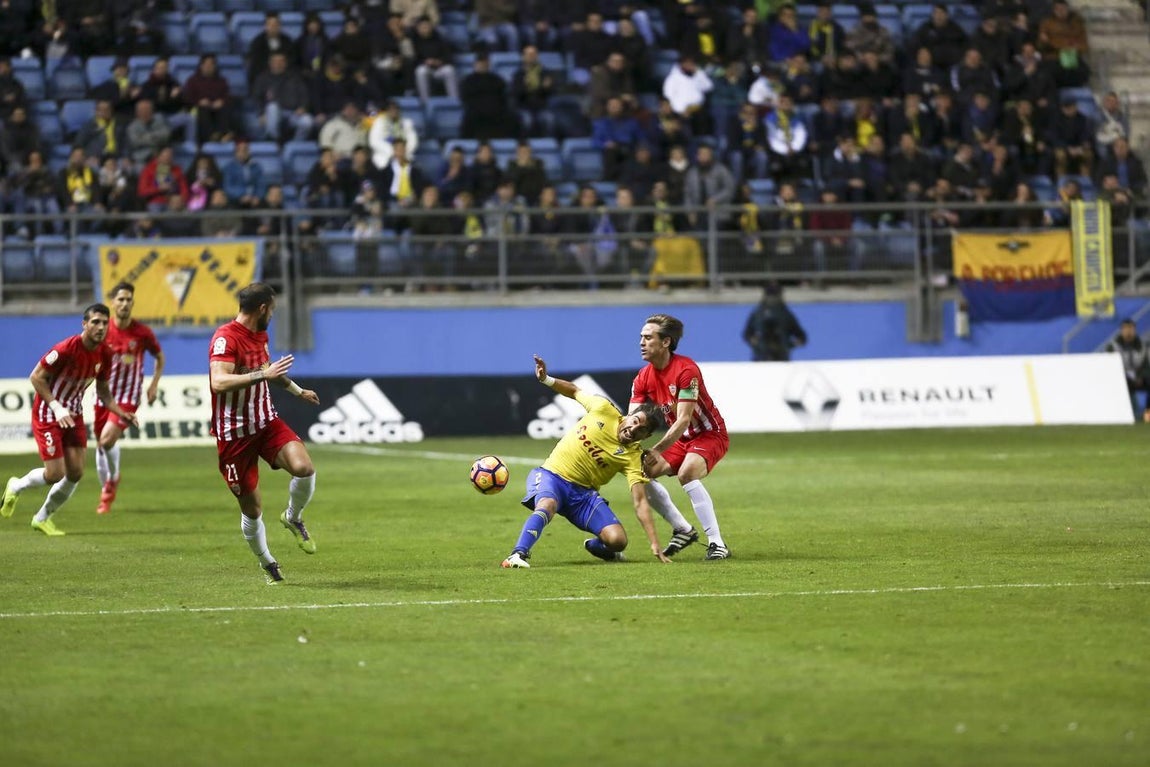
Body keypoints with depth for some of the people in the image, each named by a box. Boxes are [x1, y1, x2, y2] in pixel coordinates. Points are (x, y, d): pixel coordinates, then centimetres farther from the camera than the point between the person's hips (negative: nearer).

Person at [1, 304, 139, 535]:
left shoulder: (105, 354, -5)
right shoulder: (66, 349, -26)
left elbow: (103, 390, 9)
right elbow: (36, 377, -20)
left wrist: (121, 413, -6)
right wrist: (57, 407, -27)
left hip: (73, 414, 7)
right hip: (47, 413, -7)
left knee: (76, 473, 0)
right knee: (55, 474, -10)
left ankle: (43, 518, 22)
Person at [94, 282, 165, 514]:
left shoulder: (142, 333, -6)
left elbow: (160, 357, 11)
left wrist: (154, 384, 3)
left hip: (128, 396, -3)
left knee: (108, 438, -21)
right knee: (100, 443, 8)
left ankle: (113, 477, 7)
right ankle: (105, 492, 28)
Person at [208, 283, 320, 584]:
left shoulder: (260, 335, 10)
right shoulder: (226, 338, -18)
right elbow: (219, 382, -33)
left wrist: (299, 391, 44)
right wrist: (262, 374, -37)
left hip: (266, 422, 6)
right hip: (234, 433, -6)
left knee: (304, 467, -20)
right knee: (252, 507, 1)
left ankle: (293, 519, 9)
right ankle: (266, 562, 25)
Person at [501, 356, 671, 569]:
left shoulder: (633, 457, -8)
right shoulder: (603, 408, -6)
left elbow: (640, 503, -13)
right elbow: (575, 391, 13)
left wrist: (655, 545, -21)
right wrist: (546, 380, -4)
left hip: (583, 493, 1)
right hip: (551, 475, -1)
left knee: (617, 541, -15)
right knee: (546, 505, -37)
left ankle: (595, 546, 20)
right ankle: (519, 555, -42)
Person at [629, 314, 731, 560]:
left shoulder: (686, 370, -25)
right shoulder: (643, 378, -3)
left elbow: (683, 420, -29)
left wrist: (657, 451, -36)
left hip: (710, 434, -8)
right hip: (680, 439, 8)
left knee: (687, 473, -33)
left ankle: (717, 543, -31)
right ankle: (683, 530, 9)